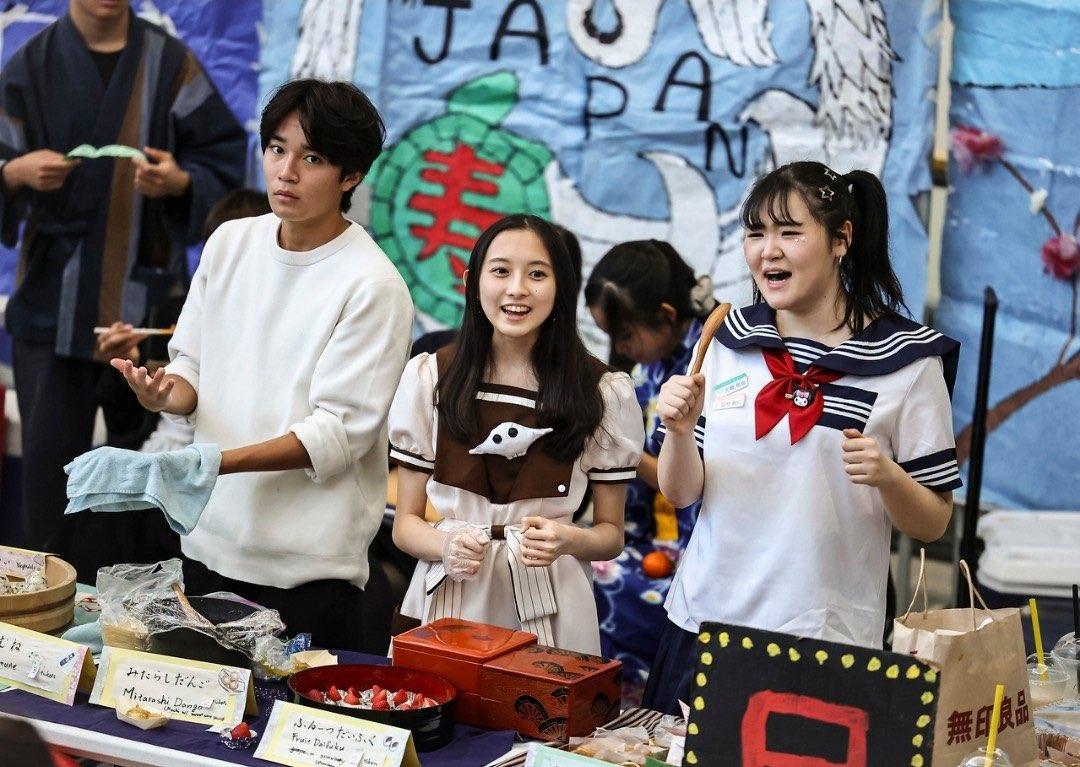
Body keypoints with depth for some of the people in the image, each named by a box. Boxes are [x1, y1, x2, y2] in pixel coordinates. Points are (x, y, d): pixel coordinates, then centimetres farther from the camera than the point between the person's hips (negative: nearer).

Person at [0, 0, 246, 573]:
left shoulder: (169, 63, 5)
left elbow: (222, 161, 3)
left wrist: (180, 181, -18)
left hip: (146, 295, 0)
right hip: (55, 298, 0)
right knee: (50, 453, -1)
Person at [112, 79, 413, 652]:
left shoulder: (373, 286, -13)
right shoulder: (229, 243, 6)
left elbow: (339, 432, -16)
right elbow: (192, 362, 12)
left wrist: (222, 462, -27)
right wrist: (167, 394, -12)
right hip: (210, 540, 5)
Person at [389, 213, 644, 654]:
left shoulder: (603, 392, 0)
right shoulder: (429, 378, 2)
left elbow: (611, 534, 6)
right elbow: (406, 522, 5)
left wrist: (569, 540, -16)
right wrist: (447, 545, -16)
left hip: (550, 612, -1)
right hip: (449, 602, 1)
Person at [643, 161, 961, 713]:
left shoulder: (908, 359, -5)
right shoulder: (727, 342, 4)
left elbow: (932, 524, -2)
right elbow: (680, 494, 6)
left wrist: (888, 476, -21)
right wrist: (680, 431, -13)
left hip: (826, 641, -3)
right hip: (704, 624, 4)